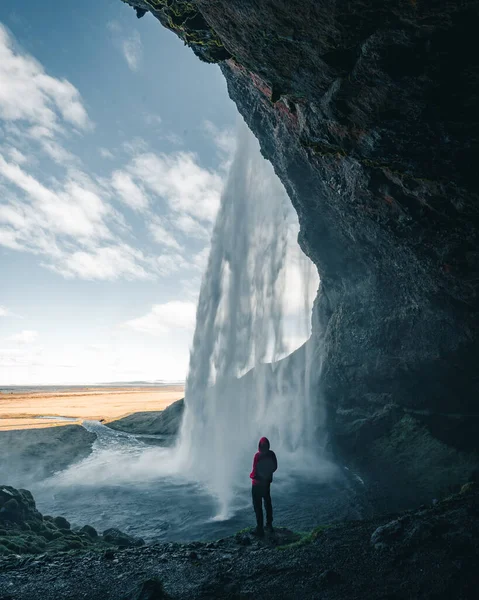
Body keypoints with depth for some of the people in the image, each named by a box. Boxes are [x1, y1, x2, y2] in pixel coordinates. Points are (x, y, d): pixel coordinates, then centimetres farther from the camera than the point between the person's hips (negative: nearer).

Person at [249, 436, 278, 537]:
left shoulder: (257, 456, -26)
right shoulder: (271, 454, -9)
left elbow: (255, 471, -22)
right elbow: (275, 467, 2)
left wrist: (251, 475, -1)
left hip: (258, 483, -6)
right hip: (268, 481, 6)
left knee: (257, 505, 4)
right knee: (268, 502, 22)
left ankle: (260, 529, 8)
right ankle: (269, 524, 34)